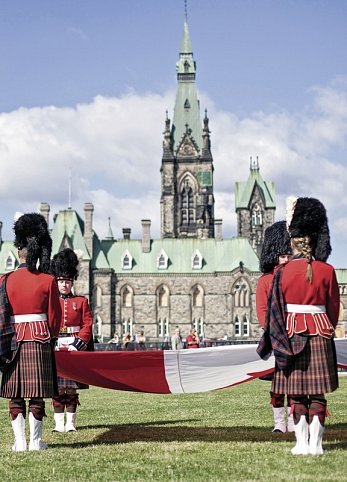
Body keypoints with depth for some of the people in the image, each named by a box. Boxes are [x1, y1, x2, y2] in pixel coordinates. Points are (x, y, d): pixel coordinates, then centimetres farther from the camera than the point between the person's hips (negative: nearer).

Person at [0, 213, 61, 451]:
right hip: (40, 340, -1)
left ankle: (20, 441, 7)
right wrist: (51, 339, 16)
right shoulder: (48, 281, -4)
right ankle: (36, 440, 6)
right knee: (37, 393, 3)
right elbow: (54, 315, 0)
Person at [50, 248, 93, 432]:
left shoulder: (81, 301, 8)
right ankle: (59, 423, 6)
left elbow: (87, 326, 2)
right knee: (57, 389, 1)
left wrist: (76, 346, -9)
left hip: (75, 349, 0)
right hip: (55, 349, 0)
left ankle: (71, 423, 8)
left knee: (72, 389, 3)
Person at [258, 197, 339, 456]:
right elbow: (334, 307, 6)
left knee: (297, 392, 6)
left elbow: (274, 309, -1)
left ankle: (302, 443, 5)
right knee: (318, 392, 5)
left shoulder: (283, 272, -5)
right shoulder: (327, 271, -2)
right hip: (320, 334, 1)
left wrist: (275, 339, 11)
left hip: (292, 334, 0)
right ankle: (316, 444, 3)